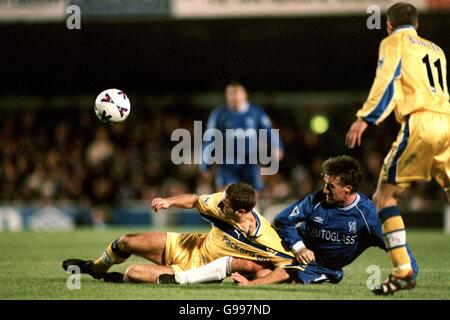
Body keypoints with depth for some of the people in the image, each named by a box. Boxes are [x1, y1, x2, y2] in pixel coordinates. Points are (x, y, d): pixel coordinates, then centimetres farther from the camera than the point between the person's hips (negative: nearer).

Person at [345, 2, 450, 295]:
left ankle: (403, 271, -11)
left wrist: (365, 118, -10)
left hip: (421, 122, -6)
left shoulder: (394, 43, 11)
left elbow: (387, 81, -4)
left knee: (385, 195, 1)